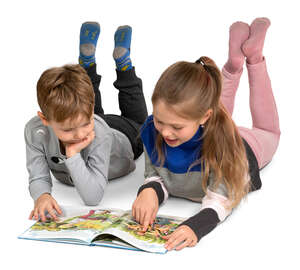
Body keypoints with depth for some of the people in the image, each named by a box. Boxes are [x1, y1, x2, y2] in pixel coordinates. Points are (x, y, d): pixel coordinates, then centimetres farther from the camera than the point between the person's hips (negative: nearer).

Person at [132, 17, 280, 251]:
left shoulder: (219, 138, -51)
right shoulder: (153, 131, -40)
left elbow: (220, 199, -51)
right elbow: (155, 175, -27)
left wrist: (196, 226, -72)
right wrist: (150, 190, -52)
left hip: (246, 147, -2)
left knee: (268, 131, 33)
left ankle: (254, 57, 40)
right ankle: (234, 64, 44)